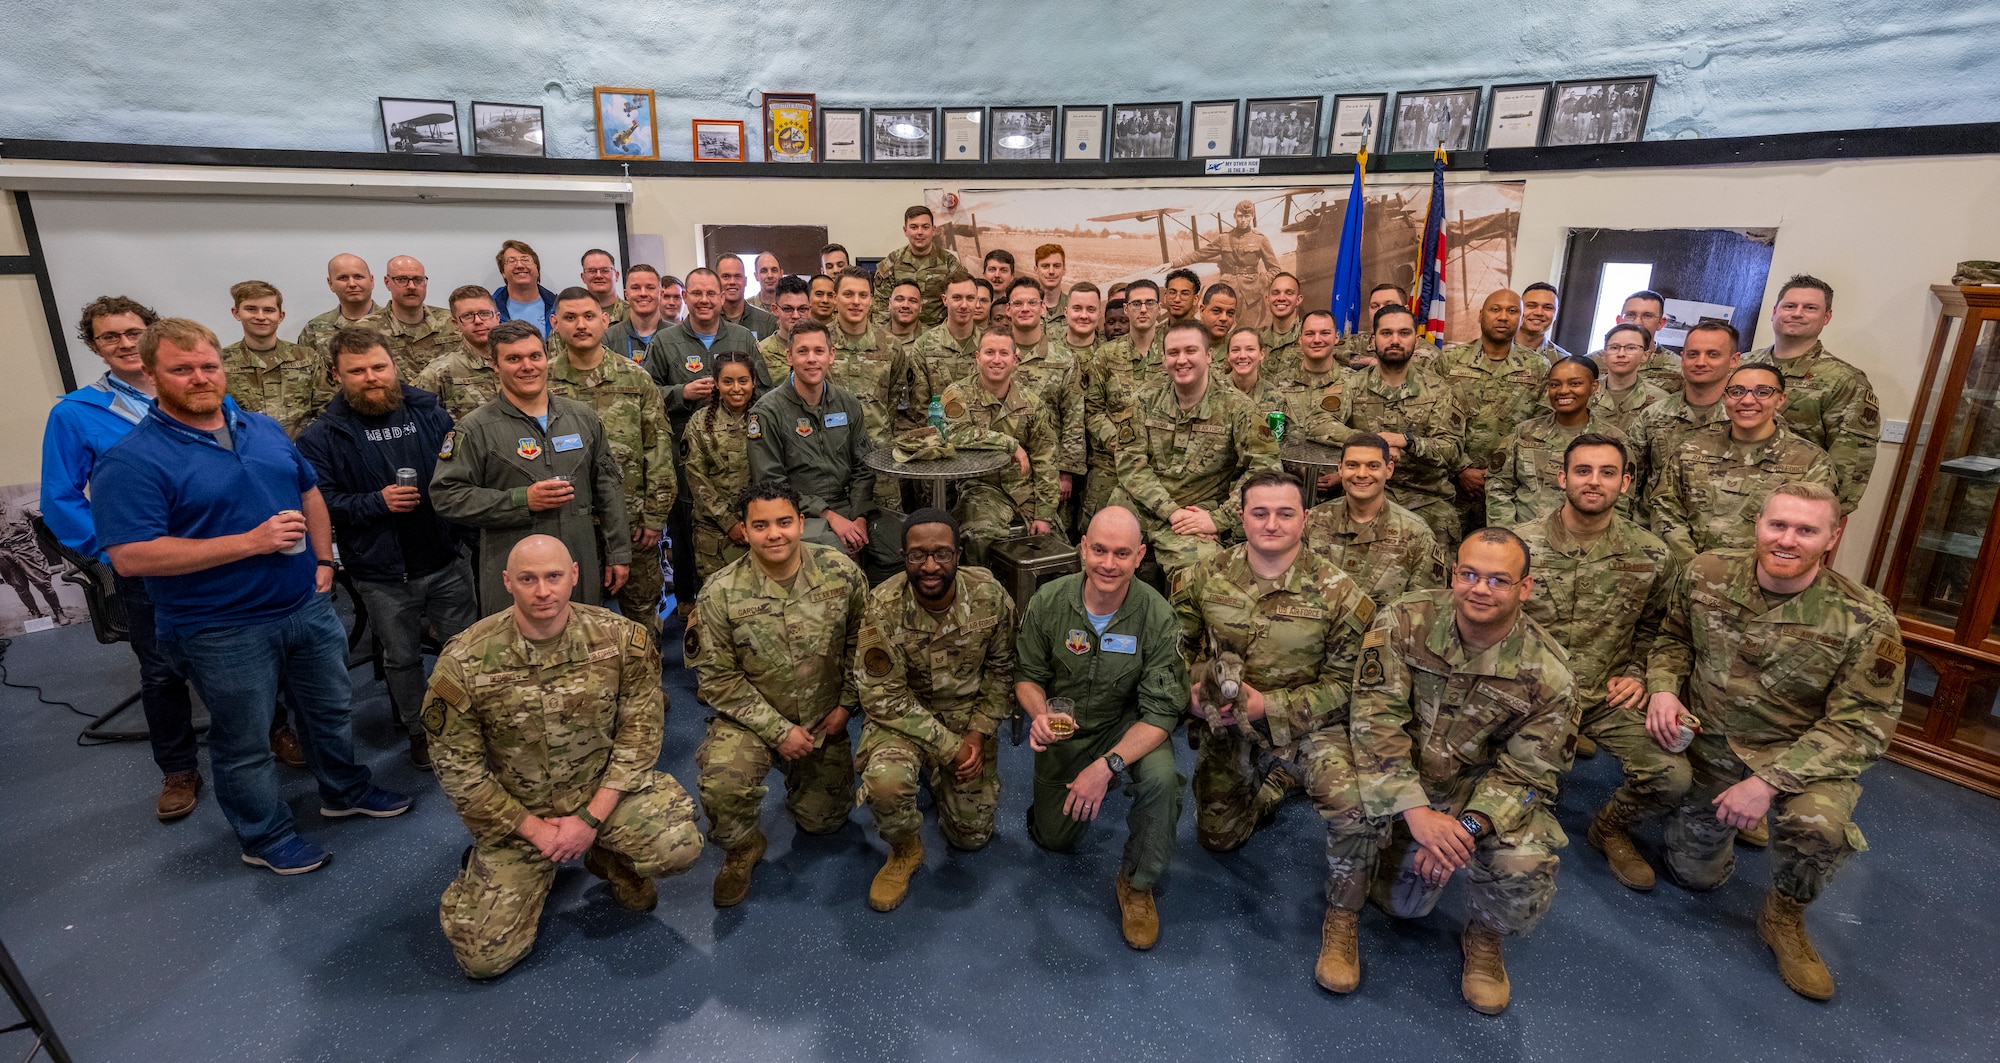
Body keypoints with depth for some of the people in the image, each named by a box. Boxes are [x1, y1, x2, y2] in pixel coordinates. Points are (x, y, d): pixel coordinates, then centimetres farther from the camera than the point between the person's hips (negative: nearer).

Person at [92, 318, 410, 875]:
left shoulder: (264, 429, 4)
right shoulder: (132, 461, -16)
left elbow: (310, 492, 16)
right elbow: (131, 557, -23)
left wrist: (323, 560, 5)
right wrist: (251, 542, -26)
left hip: (308, 605, 6)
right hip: (224, 633, -6)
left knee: (331, 708, 22)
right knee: (244, 744, 12)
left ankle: (346, 790, 44)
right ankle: (267, 836, 31)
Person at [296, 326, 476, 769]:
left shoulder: (429, 412, 2)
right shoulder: (322, 436, -4)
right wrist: (377, 501, -21)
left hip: (446, 560, 2)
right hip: (382, 574, -1)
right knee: (402, 658, 15)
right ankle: (418, 730, 34)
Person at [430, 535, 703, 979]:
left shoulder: (622, 639, -15)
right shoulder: (464, 660, -16)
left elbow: (639, 733, -10)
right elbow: (457, 766, -8)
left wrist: (591, 818, -15)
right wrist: (535, 829, -10)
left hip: (602, 787, 0)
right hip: (514, 812, 0)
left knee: (678, 845, -25)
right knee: (483, 955, -4)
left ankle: (611, 859, 10)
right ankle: (487, 868, 28)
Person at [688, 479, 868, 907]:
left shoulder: (840, 571, -14)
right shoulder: (720, 594, -19)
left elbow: (861, 640, -1)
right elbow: (719, 679, -13)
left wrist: (846, 704, -4)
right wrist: (778, 730, -16)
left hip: (824, 718, 2)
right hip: (751, 717, -2)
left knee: (824, 820, 13)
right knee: (721, 784, -31)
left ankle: (801, 776, 47)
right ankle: (743, 848, 3)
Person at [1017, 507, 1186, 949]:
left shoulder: (1157, 616, -23)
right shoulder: (1048, 601, -18)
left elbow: (1162, 712, -22)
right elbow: (1027, 675, -3)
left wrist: (1107, 765, -34)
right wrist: (1040, 714, -26)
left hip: (1128, 726, -2)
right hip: (1063, 729, 2)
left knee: (1161, 777, -33)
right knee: (1054, 838, 6)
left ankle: (1137, 883, -5)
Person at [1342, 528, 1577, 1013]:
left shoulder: (1547, 675, -15)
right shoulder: (1404, 622, -18)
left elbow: (1524, 773, -12)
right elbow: (1375, 717, -22)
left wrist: (1467, 826, -31)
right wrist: (1416, 811, -32)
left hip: (1481, 785, 1)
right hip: (1399, 777, -1)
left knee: (1528, 868, -25)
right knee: (1352, 790, -32)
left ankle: (1485, 936, 14)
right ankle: (1343, 915, -4)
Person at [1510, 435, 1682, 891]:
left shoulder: (1651, 555, 1)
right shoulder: (1518, 544, -6)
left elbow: (1654, 626, 17)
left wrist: (1637, 674, 2)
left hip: (1610, 695, 3)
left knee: (1672, 776, -18)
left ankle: (1611, 826, 17)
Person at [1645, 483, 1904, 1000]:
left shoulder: (1865, 621, -20)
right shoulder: (1706, 574, -12)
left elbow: (1861, 725, -19)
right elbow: (1674, 637, 6)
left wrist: (1769, 782, -28)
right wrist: (1662, 688, -15)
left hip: (1803, 752, -2)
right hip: (1709, 743, 3)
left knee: (1819, 824, -36)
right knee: (1694, 873, 11)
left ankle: (1784, 919, -2)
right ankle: (1720, 820, 46)